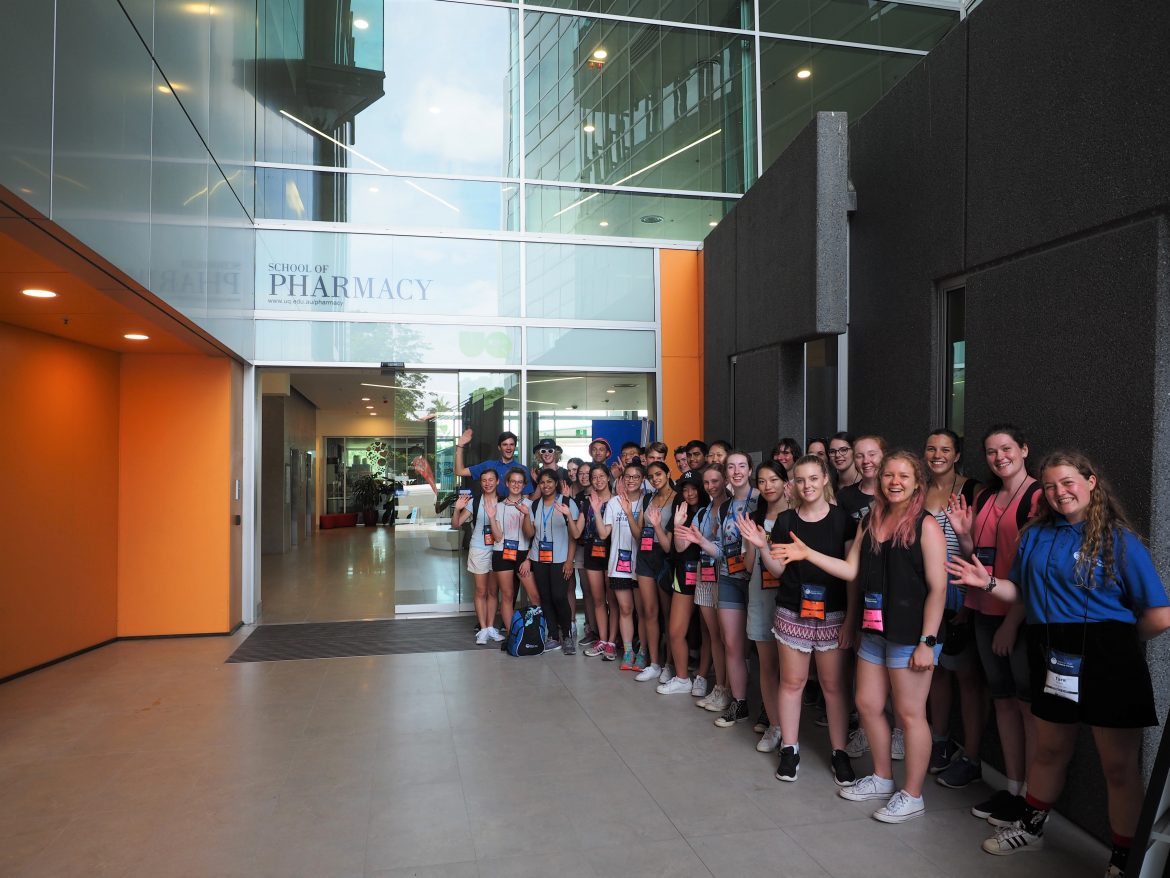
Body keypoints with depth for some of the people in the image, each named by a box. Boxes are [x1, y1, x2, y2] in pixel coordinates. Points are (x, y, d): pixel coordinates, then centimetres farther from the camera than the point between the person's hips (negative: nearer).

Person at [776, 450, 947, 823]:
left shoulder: (925, 525, -12)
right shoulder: (871, 521, 8)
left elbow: (938, 588, -14)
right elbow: (852, 570, 8)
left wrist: (927, 642, -16)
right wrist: (807, 554, 1)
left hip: (910, 634, -7)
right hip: (874, 629, 7)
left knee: (910, 714, 4)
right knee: (867, 704, 15)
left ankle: (912, 796, 21)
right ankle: (882, 779, 34)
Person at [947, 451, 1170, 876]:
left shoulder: (1119, 539, -10)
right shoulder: (1036, 535, 5)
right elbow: (1023, 591, 14)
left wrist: (1114, 640, -1)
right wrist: (988, 582, -2)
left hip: (1106, 662, -4)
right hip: (1052, 659, 5)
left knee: (1119, 765, 7)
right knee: (1049, 751, 21)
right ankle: (1031, 828, 40)